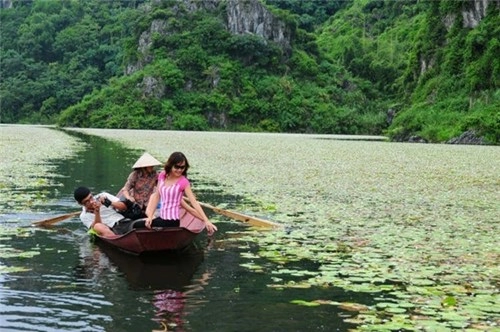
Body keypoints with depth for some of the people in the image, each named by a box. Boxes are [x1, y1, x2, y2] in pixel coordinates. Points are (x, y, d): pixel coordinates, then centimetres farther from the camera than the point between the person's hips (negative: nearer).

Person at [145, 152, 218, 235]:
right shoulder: (162, 176, 3)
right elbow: (157, 196, 9)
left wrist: (206, 221, -26)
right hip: (162, 218, 6)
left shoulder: (183, 182, -13)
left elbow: (194, 202, -18)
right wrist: (150, 217, 2)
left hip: (172, 221, -6)